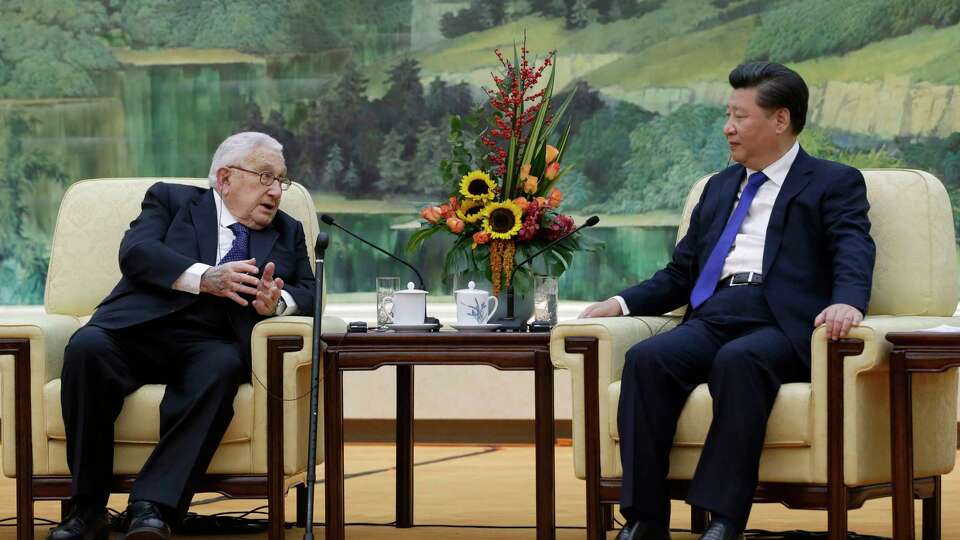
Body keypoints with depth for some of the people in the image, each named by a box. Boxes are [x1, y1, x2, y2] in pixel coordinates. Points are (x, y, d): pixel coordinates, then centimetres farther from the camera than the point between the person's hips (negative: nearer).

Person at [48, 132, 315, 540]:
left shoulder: (288, 233, 26)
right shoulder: (171, 200, 16)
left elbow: (307, 291, 12)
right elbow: (136, 252, -2)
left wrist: (278, 302, -13)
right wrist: (205, 278, -18)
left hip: (210, 343, 1)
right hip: (139, 332, -1)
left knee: (222, 367, -35)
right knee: (86, 347, -33)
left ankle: (153, 506, -40)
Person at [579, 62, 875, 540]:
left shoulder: (834, 184, 12)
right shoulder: (720, 187, 30)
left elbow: (854, 252, -7)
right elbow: (680, 274, 29)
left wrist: (847, 302, -30)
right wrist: (621, 303, 10)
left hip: (781, 324, -5)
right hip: (712, 317, 5)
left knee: (738, 360, -38)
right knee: (646, 358, -26)